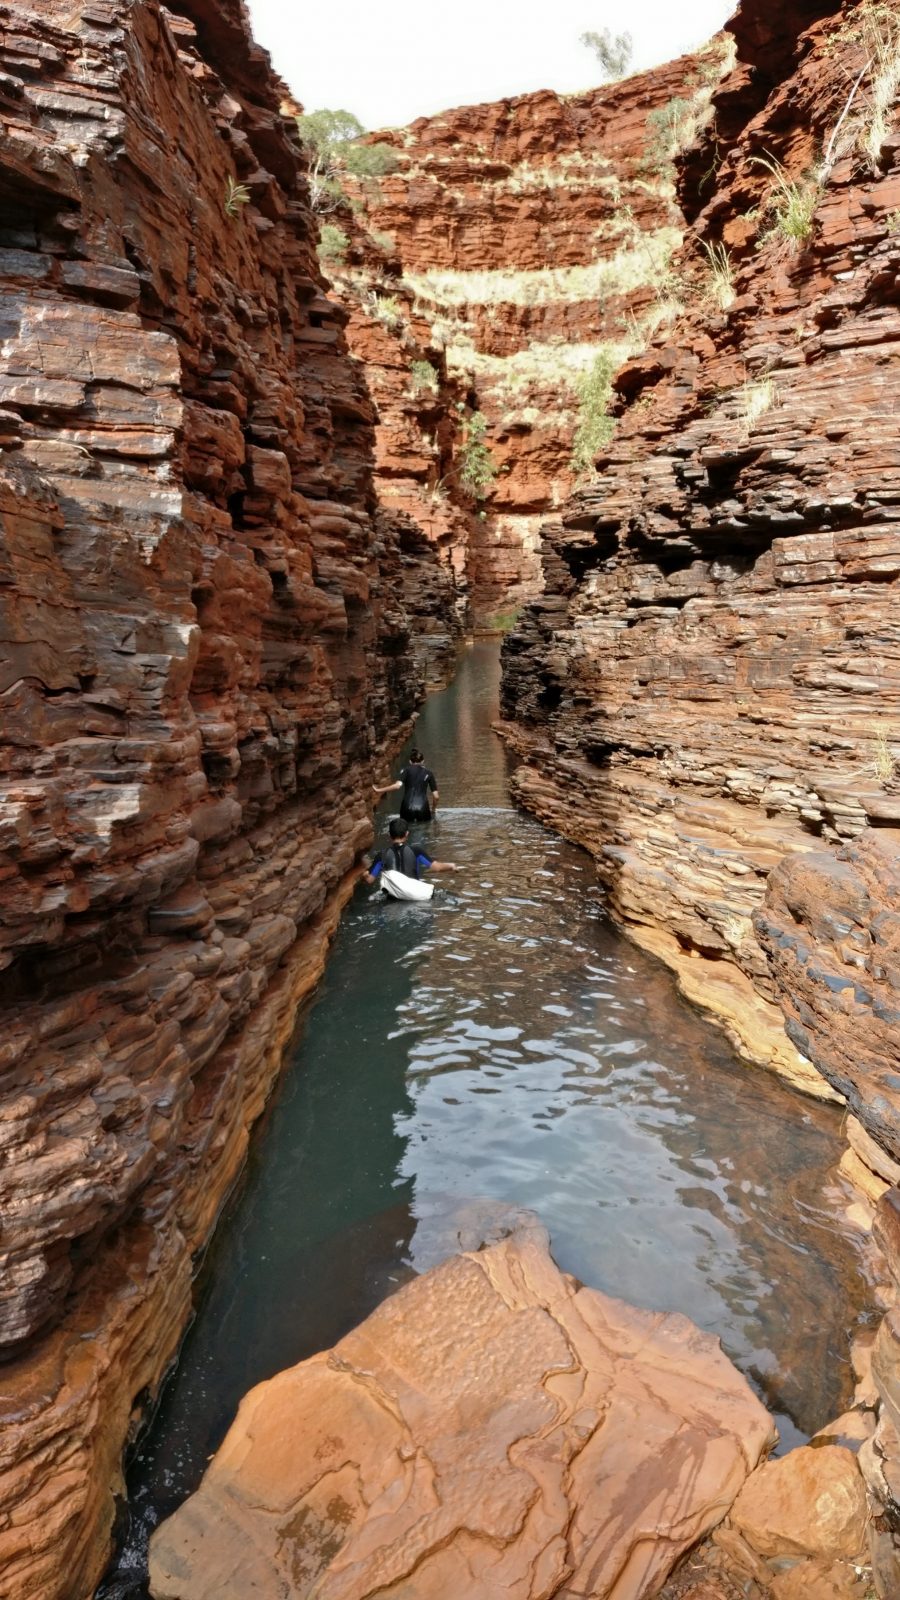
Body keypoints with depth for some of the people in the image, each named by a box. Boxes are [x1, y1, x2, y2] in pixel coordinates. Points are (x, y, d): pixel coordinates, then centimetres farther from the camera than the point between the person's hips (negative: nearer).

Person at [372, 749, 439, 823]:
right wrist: (433, 809, 24)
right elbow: (436, 796, 7)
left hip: (407, 808, 0)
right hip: (423, 808, 0)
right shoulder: (428, 773, 12)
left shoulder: (407, 769, 7)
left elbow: (398, 785, -11)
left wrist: (379, 791, -3)